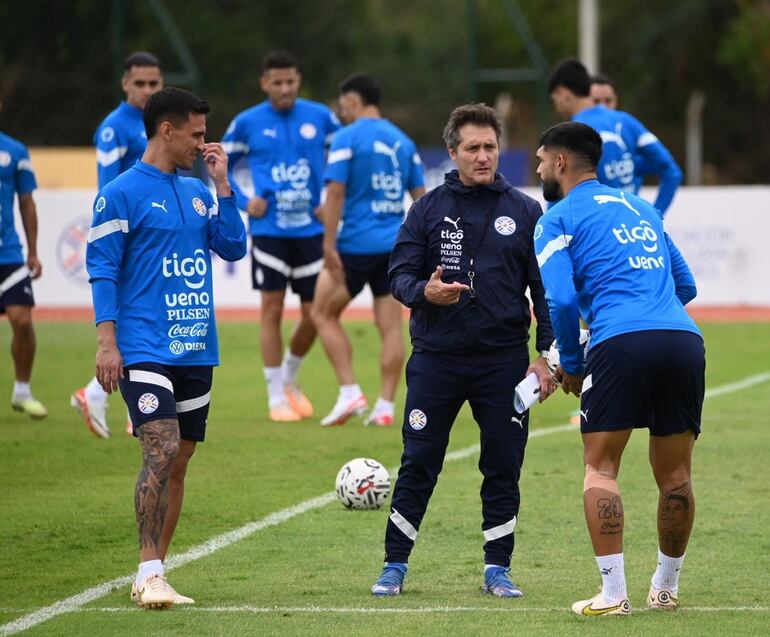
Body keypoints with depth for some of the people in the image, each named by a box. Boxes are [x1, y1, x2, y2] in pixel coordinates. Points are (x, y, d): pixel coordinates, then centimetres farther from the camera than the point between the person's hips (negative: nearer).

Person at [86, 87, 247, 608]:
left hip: (197, 349, 7)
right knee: (162, 450, -19)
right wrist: (106, 341, -13)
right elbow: (102, 268, -6)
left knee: (179, 460, 7)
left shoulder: (198, 191, 15)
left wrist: (222, 183, 4)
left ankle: (155, 575, 13)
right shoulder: (121, 194, -5)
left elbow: (233, 248, 10)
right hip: (145, 347, -7)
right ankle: (149, 573, -16)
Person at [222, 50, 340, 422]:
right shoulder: (247, 123, -1)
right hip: (269, 231, -2)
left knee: (314, 314, 4)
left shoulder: (320, 117, 2)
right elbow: (223, 166, 11)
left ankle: (289, 379, 29)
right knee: (272, 309, -5)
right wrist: (244, 201, -2)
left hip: (312, 230, 2)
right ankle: (276, 397, 4)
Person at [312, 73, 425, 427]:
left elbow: (335, 193, -14)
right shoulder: (402, 141, 11)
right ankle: (385, 407, 3)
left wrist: (329, 247, -14)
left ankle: (350, 392, -1)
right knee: (390, 326, 5)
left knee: (323, 314, 9)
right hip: (395, 245, 6)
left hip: (357, 244, -5)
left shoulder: (347, 138, -7)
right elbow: (420, 197, 12)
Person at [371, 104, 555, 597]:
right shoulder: (429, 208, 4)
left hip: (503, 359, 0)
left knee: (503, 466, 3)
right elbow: (399, 273, 4)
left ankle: (498, 568, 14)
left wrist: (545, 355, -2)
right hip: (436, 357, 0)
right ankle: (395, 565, 9)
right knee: (419, 462, 0)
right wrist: (423, 292, -19)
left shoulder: (525, 212, 5)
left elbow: (545, 288, 5)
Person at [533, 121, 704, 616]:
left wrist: (570, 365, 9)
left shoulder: (559, 219, 8)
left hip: (621, 341, -6)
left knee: (600, 468, 2)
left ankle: (612, 595, -6)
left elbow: (561, 299, -5)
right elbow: (685, 285, 29)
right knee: (675, 473, 13)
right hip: (685, 339, 6)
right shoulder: (640, 208, 27)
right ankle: (666, 589, 24)